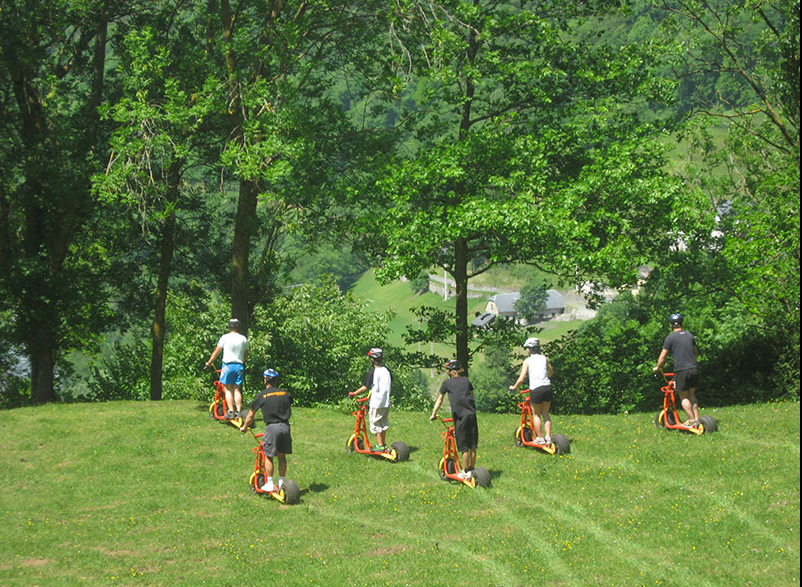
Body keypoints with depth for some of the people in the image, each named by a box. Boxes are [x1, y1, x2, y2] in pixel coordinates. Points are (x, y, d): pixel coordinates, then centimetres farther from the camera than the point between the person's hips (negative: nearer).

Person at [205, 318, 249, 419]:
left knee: (228, 389, 2)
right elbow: (246, 355, 12)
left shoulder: (225, 337, -4)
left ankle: (230, 412, -5)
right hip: (239, 366, 3)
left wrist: (209, 362, 12)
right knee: (237, 389, 9)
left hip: (228, 365, -3)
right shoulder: (243, 339, 5)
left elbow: (216, 351, 0)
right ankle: (238, 412, 4)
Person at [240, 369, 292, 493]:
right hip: (285, 426, 4)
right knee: (282, 456, 14)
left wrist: (244, 427, 24)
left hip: (272, 427, -4)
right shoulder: (285, 393, 10)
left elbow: (251, 415, 8)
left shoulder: (262, 396, 1)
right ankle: (281, 483, 18)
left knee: (268, 456, 6)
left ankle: (269, 484, 6)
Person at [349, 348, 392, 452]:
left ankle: (380, 445, 3)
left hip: (376, 403, -6)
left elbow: (365, 387, -14)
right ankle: (384, 444, 22)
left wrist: (354, 393, -3)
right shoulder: (387, 371, 6)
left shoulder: (372, 372, -13)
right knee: (384, 424, 16)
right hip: (386, 402, 7)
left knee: (375, 424, 3)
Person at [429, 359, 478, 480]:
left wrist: (433, 414, 22)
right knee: (473, 446, 10)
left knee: (464, 447, 1)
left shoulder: (447, 383, 6)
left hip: (460, 416, -4)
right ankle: (472, 469, 18)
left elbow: (439, 400, 13)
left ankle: (466, 472, 5)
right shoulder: (466, 380, 15)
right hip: (472, 414, 4)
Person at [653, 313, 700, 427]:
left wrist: (657, 367, 11)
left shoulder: (670, 338, -6)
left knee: (684, 397, 6)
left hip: (681, 370, -5)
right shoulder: (689, 335, 11)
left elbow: (663, 356, -5)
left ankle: (692, 420, 3)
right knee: (692, 395, 17)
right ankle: (697, 419, 15)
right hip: (694, 368, 5)